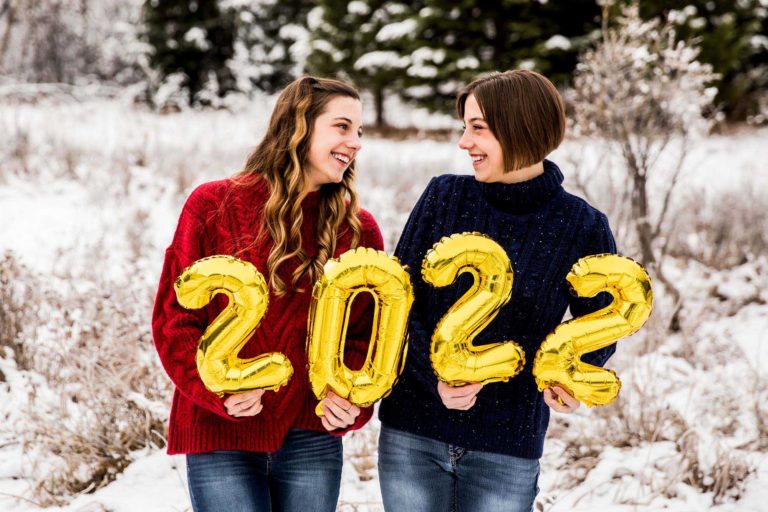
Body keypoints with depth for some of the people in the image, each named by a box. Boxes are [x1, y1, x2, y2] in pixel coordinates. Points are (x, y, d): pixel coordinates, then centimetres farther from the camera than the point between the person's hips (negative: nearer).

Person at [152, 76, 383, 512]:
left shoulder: (360, 230, 6)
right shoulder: (214, 206, -1)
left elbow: (369, 333, 11)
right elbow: (174, 316, -1)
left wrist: (353, 399, -8)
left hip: (312, 440, 3)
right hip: (221, 438, -2)